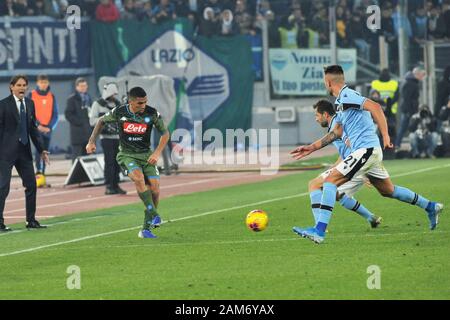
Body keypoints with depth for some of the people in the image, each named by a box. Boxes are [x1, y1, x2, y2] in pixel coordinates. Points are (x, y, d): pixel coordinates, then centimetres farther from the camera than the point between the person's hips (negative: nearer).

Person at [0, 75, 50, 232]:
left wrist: (41, 149, 11)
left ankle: (31, 220, 16)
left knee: (31, 185, 7)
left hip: (24, 150, 6)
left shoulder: (29, 104, 10)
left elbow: (33, 128, 15)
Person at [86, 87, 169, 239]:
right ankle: (154, 215, -29)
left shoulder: (152, 113, -8)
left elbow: (165, 133, 3)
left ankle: (146, 229, 2)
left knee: (155, 189, -11)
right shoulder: (119, 112, -8)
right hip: (127, 155, -2)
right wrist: (92, 141, 7)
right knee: (138, 177, -32)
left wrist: (157, 153, -9)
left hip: (146, 155, 2)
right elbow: (101, 121, 12)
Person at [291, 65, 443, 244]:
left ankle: (319, 231, -21)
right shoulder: (341, 101, 19)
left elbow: (374, 107, -25)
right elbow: (337, 132, 26)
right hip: (371, 151, 10)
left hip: (366, 149, -10)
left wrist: (385, 136, -28)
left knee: (330, 182, -14)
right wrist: (312, 147, 24)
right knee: (388, 191, 22)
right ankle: (430, 207, 33)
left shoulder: (347, 96, -12)